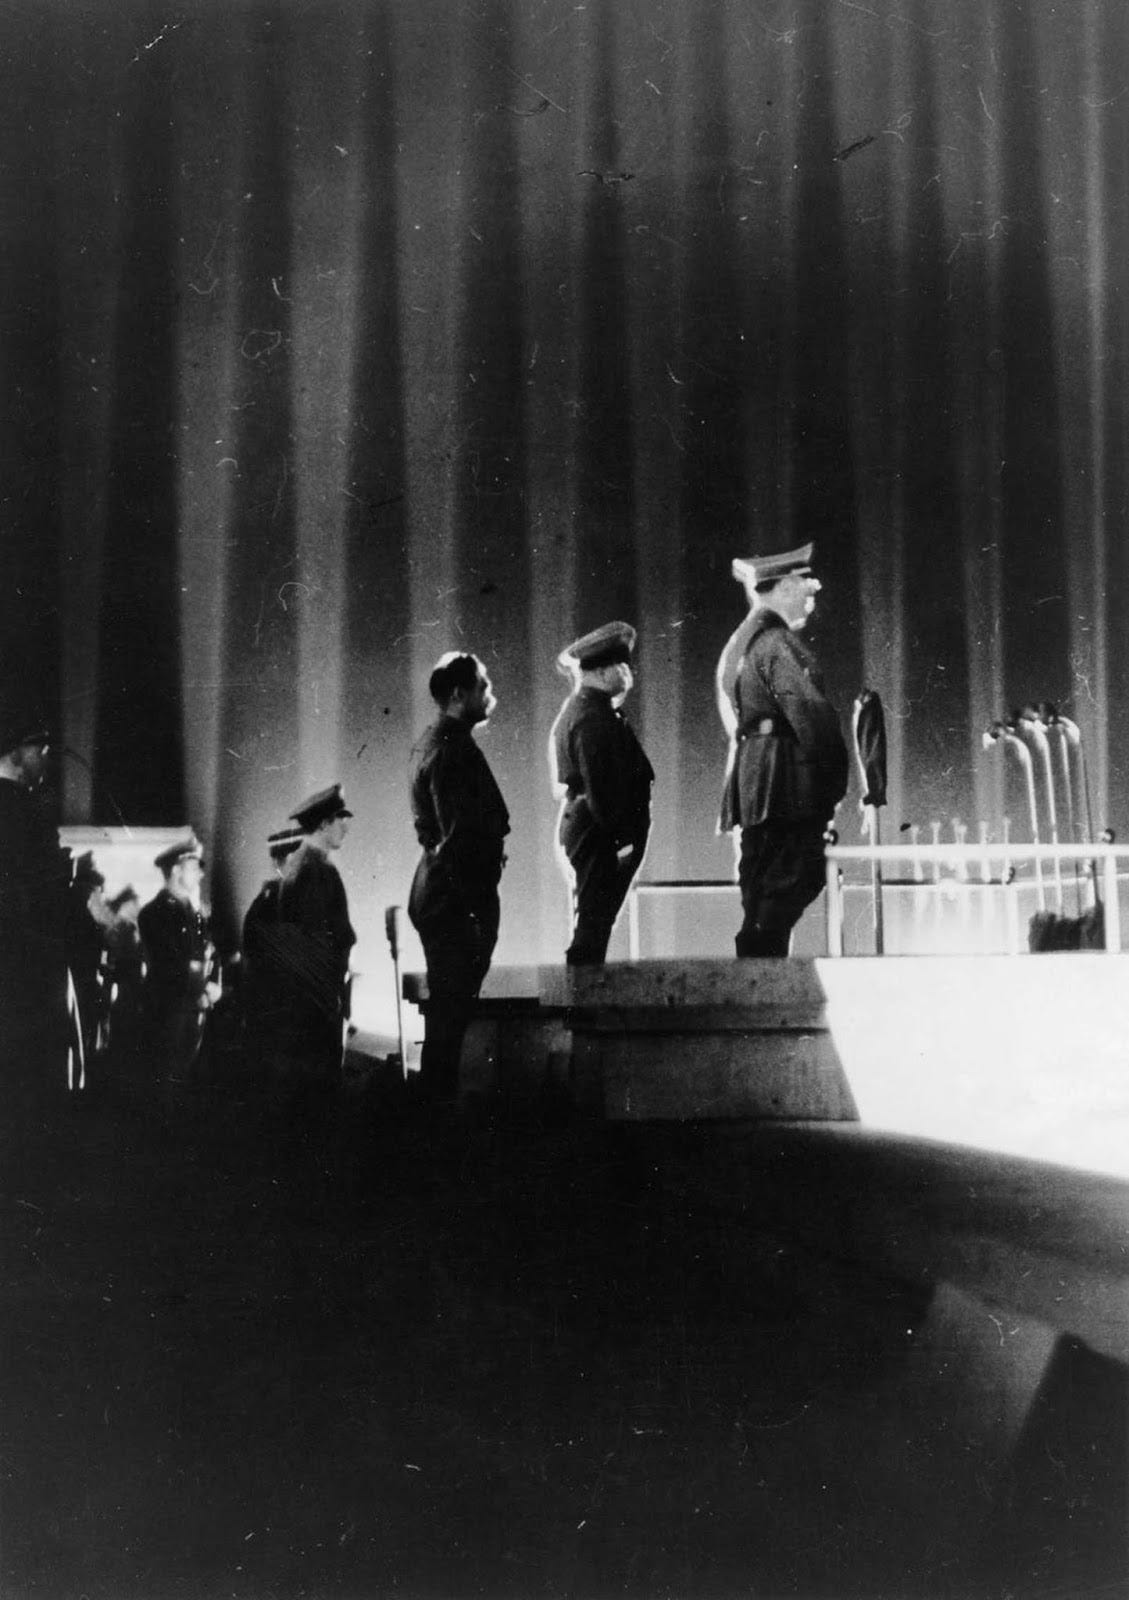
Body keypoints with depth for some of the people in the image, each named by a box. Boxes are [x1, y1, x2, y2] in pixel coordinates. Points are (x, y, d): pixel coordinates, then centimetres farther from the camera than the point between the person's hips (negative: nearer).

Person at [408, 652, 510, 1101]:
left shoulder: (432, 740, 12)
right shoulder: (453, 749, -20)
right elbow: (460, 836, -23)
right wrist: (477, 909, -22)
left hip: (436, 892, 11)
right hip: (458, 896, -11)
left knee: (447, 1009, 18)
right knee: (451, 1009, -3)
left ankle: (436, 1094, 27)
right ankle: (440, 1094, 4)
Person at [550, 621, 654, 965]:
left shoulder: (576, 710, 15)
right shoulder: (593, 718, -18)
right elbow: (601, 790, -21)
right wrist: (621, 839, -19)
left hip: (582, 829, 11)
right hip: (599, 834, -11)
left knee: (593, 923, 15)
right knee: (594, 924, -7)